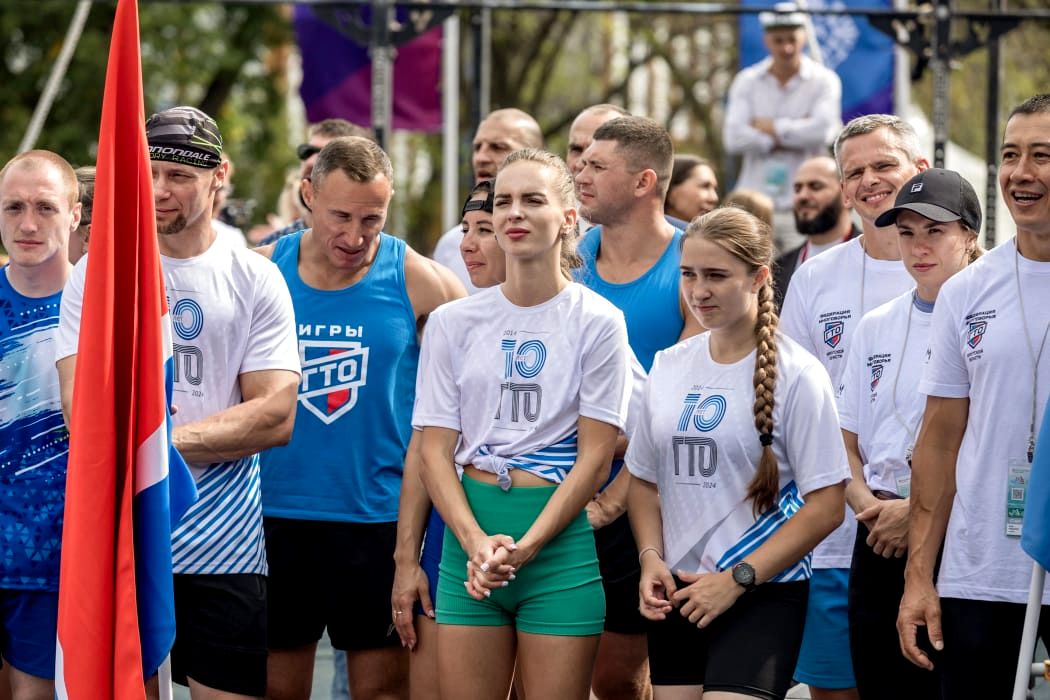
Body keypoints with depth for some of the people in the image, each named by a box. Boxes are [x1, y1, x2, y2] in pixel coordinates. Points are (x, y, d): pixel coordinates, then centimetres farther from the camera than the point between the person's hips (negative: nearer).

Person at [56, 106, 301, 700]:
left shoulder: (255, 279, 5)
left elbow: (275, 417, -3)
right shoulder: (96, 273, 6)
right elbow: (82, 412, -3)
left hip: (225, 549, 0)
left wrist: (167, 442, -13)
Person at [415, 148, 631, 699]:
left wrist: (524, 547, -15)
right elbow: (435, 450, 4)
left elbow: (594, 456, -4)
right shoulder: (454, 322, 8)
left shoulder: (597, 322, 0)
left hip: (562, 534, -3)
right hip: (470, 534, 3)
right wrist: (476, 543, -13)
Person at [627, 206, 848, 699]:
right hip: (678, 594, 6)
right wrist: (651, 559, 0)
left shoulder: (795, 374, -8)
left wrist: (736, 579, -13)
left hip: (762, 594, -6)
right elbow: (644, 479, 18)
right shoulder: (668, 366, 9)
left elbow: (825, 507, -10)